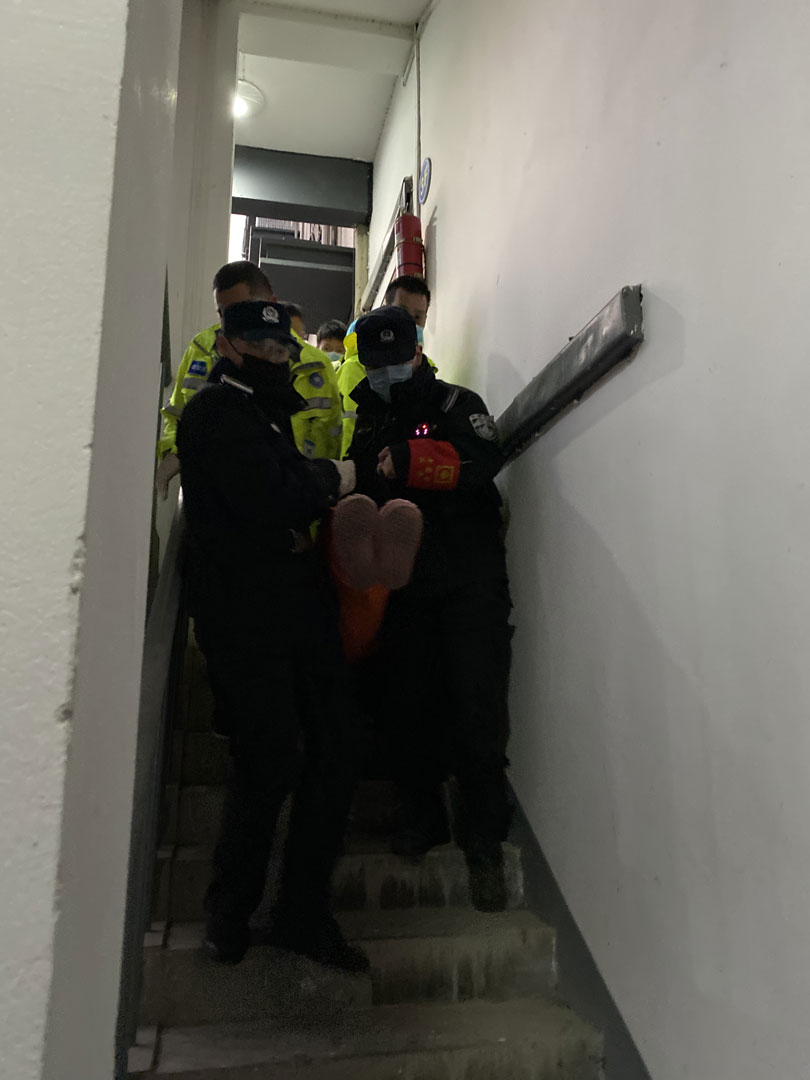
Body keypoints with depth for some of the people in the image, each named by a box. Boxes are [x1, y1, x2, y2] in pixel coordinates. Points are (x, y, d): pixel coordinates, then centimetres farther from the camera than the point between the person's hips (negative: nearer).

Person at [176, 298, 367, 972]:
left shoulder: (266, 412, 23)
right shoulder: (216, 411, -7)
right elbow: (268, 500, -21)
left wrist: (315, 489, 3)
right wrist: (332, 479, -5)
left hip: (300, 608, 8)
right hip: (248, 619, -8)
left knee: (335, 755, 5)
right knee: (271, 766, -2)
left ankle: (304, 916, 21)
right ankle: (229, 916, 24)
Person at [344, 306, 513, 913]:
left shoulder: (456, 405, 6)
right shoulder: (367, 425, 19)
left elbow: (484, 458, -15)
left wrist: (406, 460, -21)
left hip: (469, 583, -4)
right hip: (403, 585, 4)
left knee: (476, 709, -6)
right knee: (409, 705, 8)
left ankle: (484, 844, 5)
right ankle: (424, 816, 27)